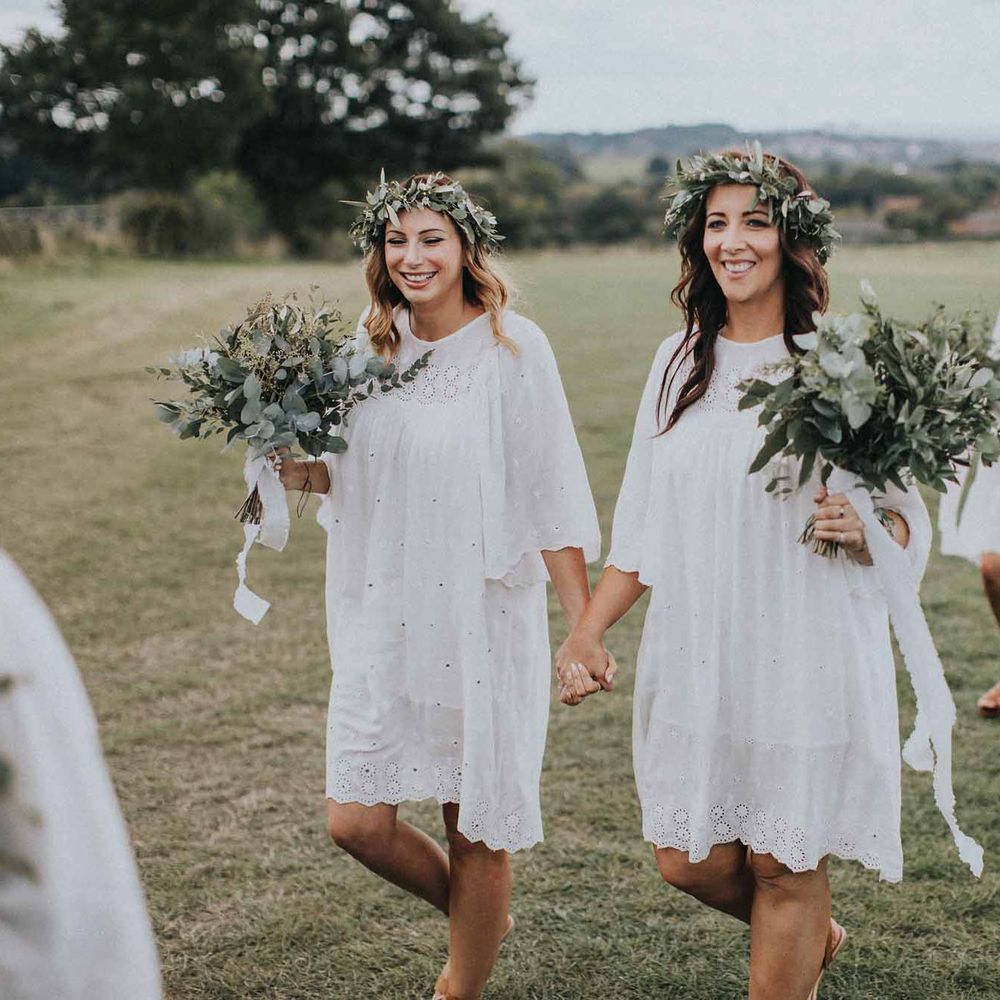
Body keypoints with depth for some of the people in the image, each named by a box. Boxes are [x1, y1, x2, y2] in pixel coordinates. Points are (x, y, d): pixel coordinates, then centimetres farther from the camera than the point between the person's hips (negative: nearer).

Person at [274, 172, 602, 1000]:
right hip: (383, 616, 4)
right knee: (356, 819, 2)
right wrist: (301, 473, -7)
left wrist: (585, 627, -11)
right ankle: (479, 919, 31)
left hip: (483, 619, -4)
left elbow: (551, 497, -9)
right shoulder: (371, 347, 5)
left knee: (475, 825, 7)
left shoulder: (512, 347, -9)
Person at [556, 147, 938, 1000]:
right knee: (689, 859, 11)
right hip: (694, 656, 5)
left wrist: (863, 529, -27)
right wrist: (586, 633, 7)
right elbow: (643, 525, 13)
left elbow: (912, 527, -5)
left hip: (805, 652, -5)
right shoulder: (680, 361, 8)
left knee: (783, 864, 4)